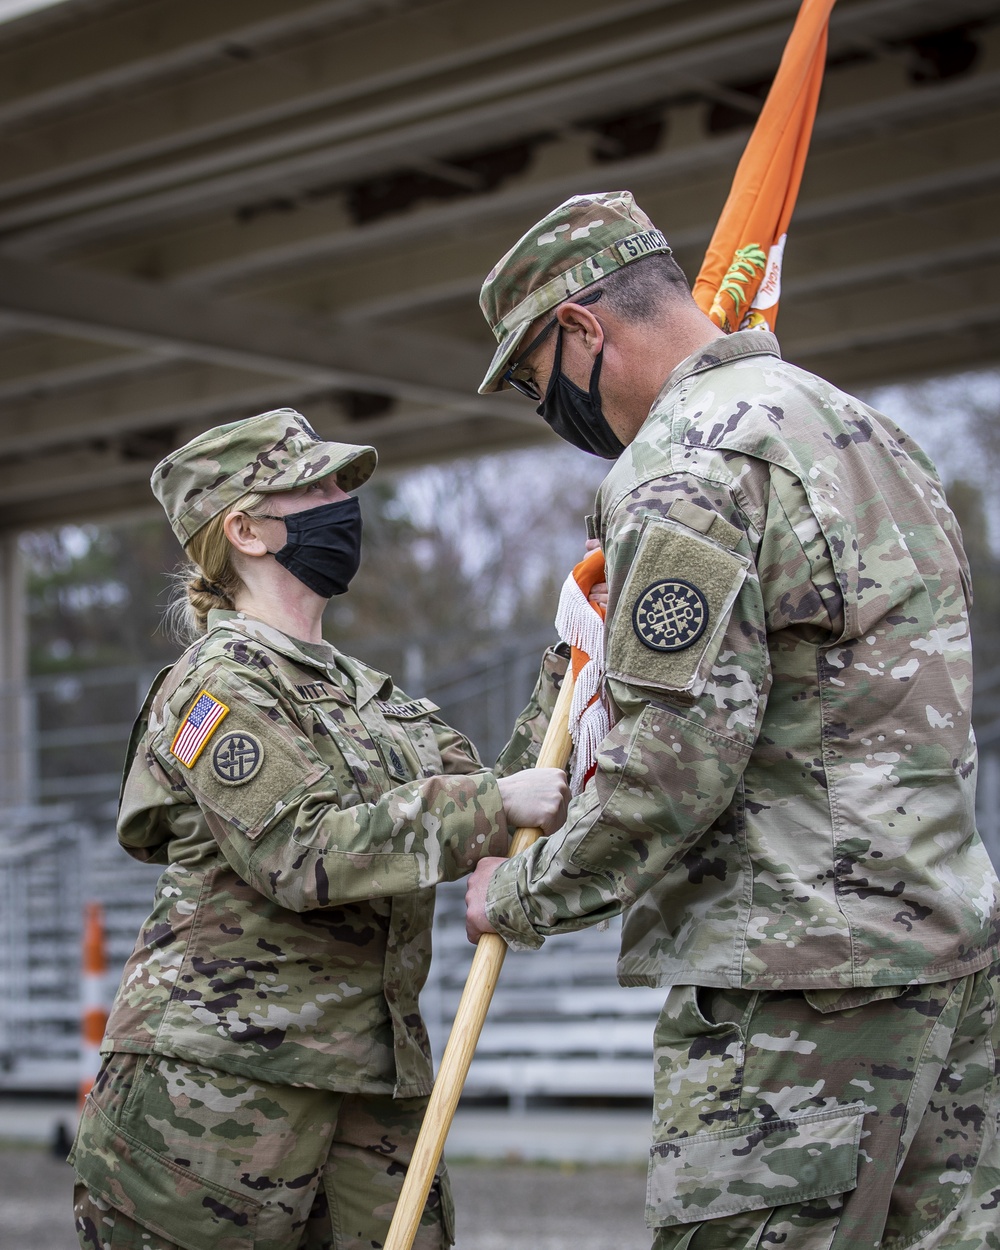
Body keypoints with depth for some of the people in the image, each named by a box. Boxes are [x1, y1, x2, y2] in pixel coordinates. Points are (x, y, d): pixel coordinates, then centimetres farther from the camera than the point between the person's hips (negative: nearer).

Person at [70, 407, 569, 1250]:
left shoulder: (360, 690, 19)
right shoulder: (220, 681, -7)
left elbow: (483, 789, 14)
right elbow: (302, 854, -19)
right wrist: (494, 809, -19)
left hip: (367, 1083, 8)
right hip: (220, 1074, -7)